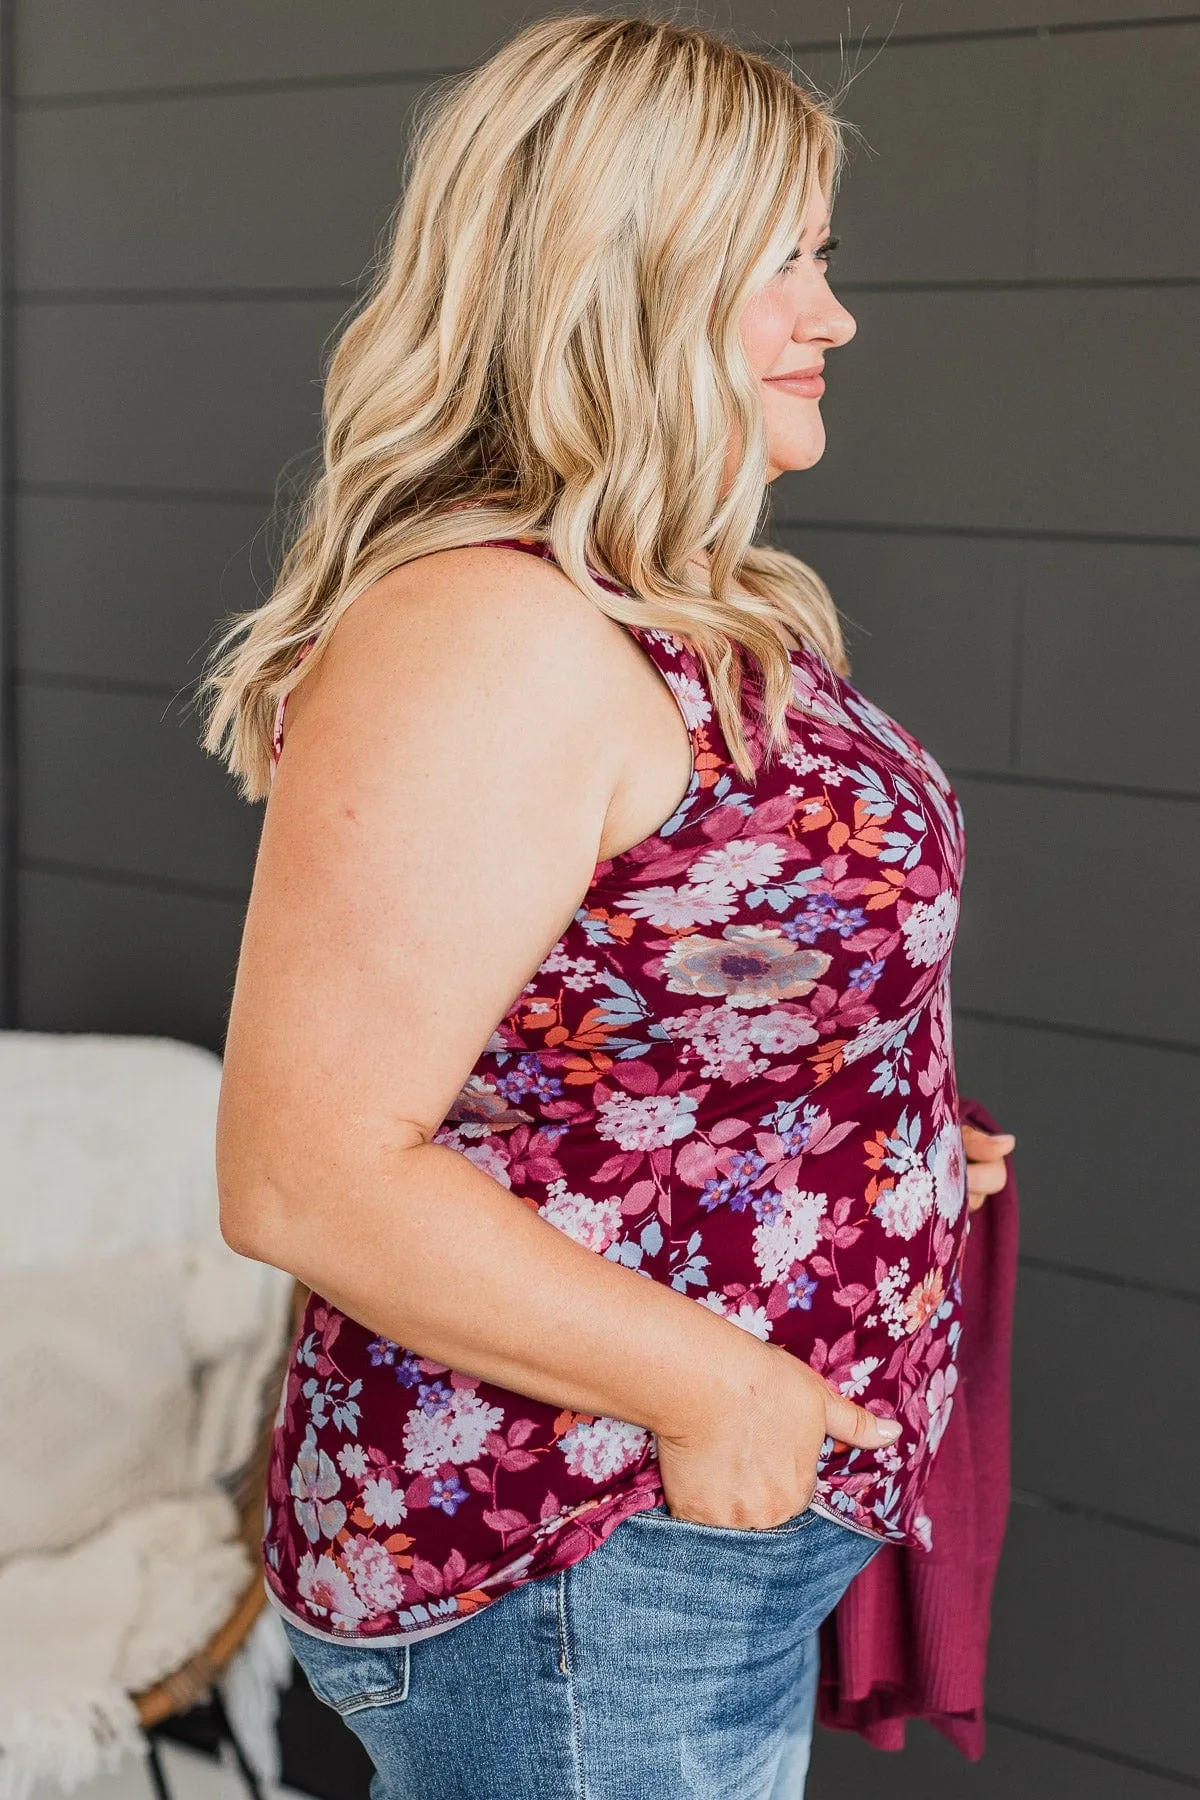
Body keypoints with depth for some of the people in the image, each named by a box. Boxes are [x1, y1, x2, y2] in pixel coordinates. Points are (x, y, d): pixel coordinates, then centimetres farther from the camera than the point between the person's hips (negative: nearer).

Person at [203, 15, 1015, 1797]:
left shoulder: (684, 616, 8)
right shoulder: (481, 635, -24)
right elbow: (304, 1177, -27)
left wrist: (867, 1154, 10)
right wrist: (709, 1384, -21)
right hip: (576, 1582, -9)